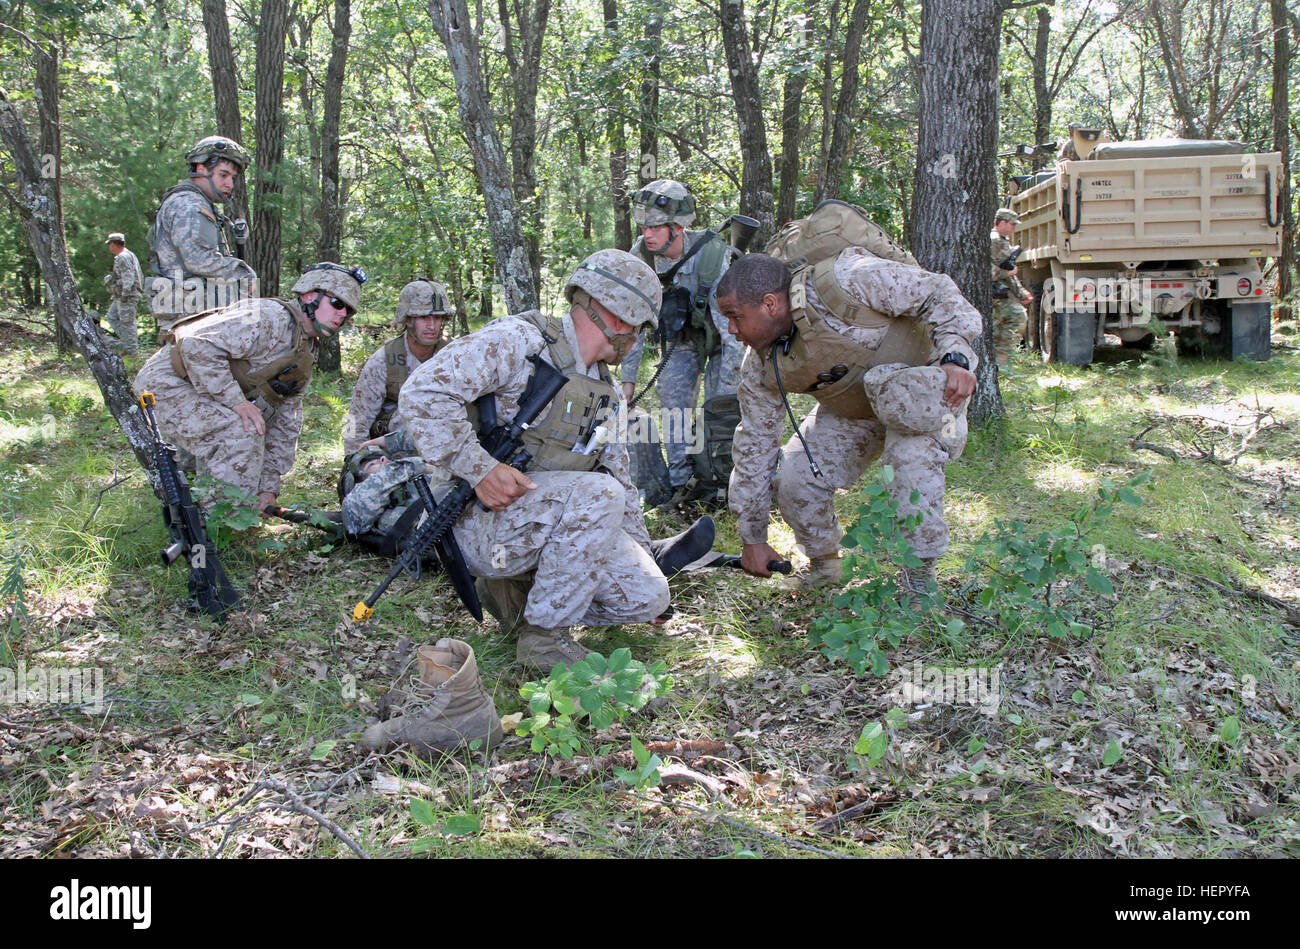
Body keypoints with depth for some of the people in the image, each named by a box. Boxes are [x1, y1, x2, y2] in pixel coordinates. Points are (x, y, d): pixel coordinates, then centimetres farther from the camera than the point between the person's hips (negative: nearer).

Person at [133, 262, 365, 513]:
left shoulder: (305, 359, 9)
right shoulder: (270, 318, -21)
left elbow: (285, 426, 10)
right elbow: (198, 346, -30)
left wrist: (269, 487, 2)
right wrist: (236, 401, -29)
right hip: (166, 383, -10)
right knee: (242, 430, -26)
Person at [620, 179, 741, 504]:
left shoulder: (713, 254, -35)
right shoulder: (640, 256, -21)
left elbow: (732, 322, -34)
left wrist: (730, 385, -35)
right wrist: (628, 377, -13)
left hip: (721, 333, -4)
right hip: (682, 334, 4)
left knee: (720, 408, -13)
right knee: (673, 397, -8)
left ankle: (723, 480, 3)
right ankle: (680, 482, 1)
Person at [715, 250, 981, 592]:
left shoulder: (846, 280, -32)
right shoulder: (761, 365, -13)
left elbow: (937, 293, -23)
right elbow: (755, 444, -4)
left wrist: (955, 356, -37)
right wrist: (752, 536, -1)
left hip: (927, 388, -5)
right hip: (853, 415, 5)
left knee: (914, 455, -35)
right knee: (794, 478, -14)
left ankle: (921, 576, -17)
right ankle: (824, 563, 16)